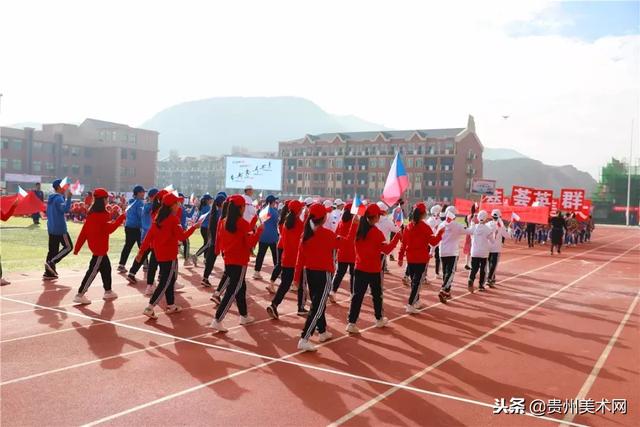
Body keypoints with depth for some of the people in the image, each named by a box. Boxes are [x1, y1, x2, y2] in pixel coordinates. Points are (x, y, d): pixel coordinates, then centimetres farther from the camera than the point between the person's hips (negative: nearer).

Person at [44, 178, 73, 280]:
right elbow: (65, 209, -30)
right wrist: (68, 197, -28)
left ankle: (49, 273, 10)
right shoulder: (59, 198, -14)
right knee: (68, 247, 0)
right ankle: (51, 262, -9)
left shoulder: (51, 198, 15)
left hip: (51, 228, 9)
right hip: (60, 228, -9)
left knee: (53, 249, 10)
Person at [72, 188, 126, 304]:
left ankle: (108, 292, 31)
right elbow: (109, 229, -21)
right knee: (93, 271, -5)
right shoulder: (102, 214, -17)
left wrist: (77, 247, 13)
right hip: (100, 247, -10)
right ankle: (80, 295, -5)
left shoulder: (92, 213, 9)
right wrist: (121, 218, -17)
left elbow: (83, 231, 10)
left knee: (106, 268, 20)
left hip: (97, 246, 10)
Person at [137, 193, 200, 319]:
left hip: (159, 254, 8)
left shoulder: (158, 218, 7)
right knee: (165, 283, -3)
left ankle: (171, 305, 28)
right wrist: (194, 227, -5)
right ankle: (149, 308, -8)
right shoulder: (173, 219, -15)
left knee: (169, 279, 20)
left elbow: (149, 235, 7)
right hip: (169, 255, -8)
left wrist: (141, 251, 9)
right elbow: (182, 236, -17)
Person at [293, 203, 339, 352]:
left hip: (309, 272, 7)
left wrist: (297, 276, 7)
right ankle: (304, 340, -10)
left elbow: (300, 256, 2)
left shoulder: (306, 234, 0)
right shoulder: (328, 234, -16)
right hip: (323, 274, -7)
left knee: (317, 304, 22)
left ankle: (323, 332, 37)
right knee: (317, 308, -4)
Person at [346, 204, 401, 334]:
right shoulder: (376, 232, -17)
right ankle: (379, 319, 31)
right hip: (373, 270, -5)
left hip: (359, 268, 5)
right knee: (377, 295, 15)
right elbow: (386, 249, -14)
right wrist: (397, 236, -7)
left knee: (357, 295, 5)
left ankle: (351, 323, -1)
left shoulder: (359, 229, 0)